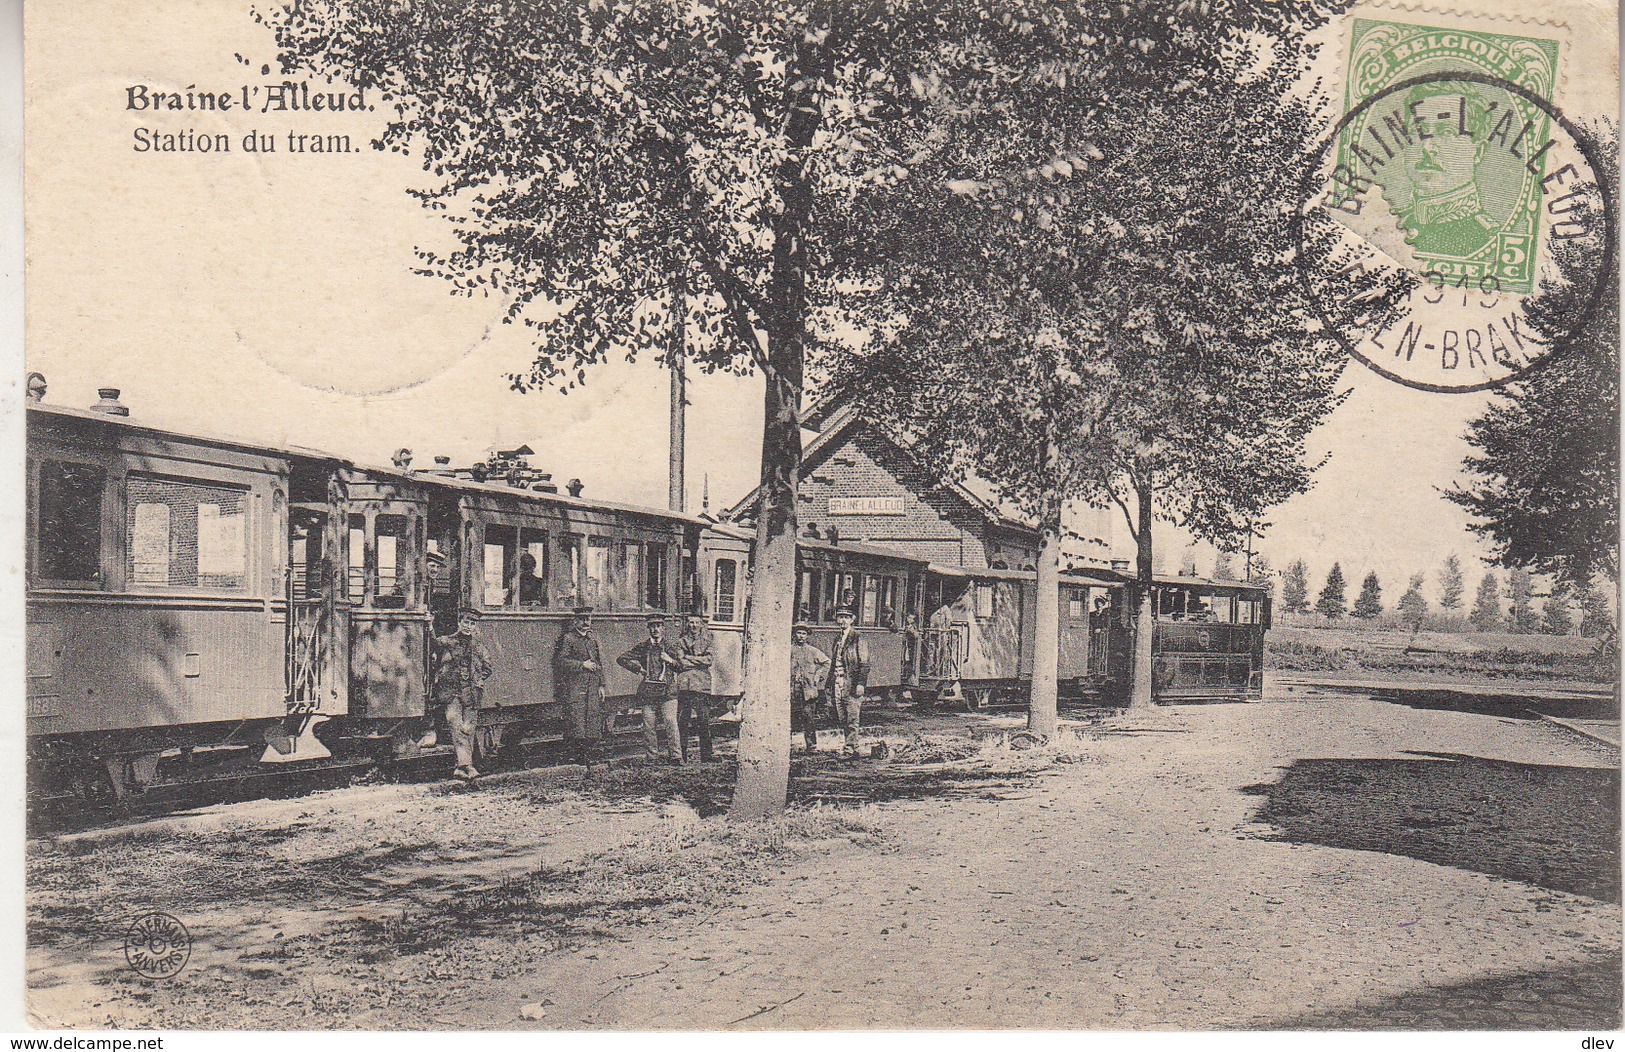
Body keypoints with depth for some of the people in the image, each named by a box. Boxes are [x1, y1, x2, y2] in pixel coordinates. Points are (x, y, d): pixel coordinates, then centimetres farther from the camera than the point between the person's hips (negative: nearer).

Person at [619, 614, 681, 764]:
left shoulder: (670, 647, 12)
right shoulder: (643, 647, 13)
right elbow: (622, 659, 15)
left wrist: (671, 661, -4)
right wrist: (638, 669, 7)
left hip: (667, 691, -2)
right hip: (648, 693, 2)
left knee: (670, 722, -14)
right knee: (649, 725, 1)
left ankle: (676, 756, -14)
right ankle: (652, 758, 10)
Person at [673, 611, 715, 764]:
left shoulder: (707, 641, 13)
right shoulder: (681, 641, 11)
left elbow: (708, 660, -1)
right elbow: (681, 663, 0)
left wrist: (688, 658, -3)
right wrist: (699, 660, -5)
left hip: (702, 684, 0)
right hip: (685, 685, 0)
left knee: (704, 722, -3)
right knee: (682, 722, -3)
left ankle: (706, 758, 1)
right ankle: (682, 756, 3)